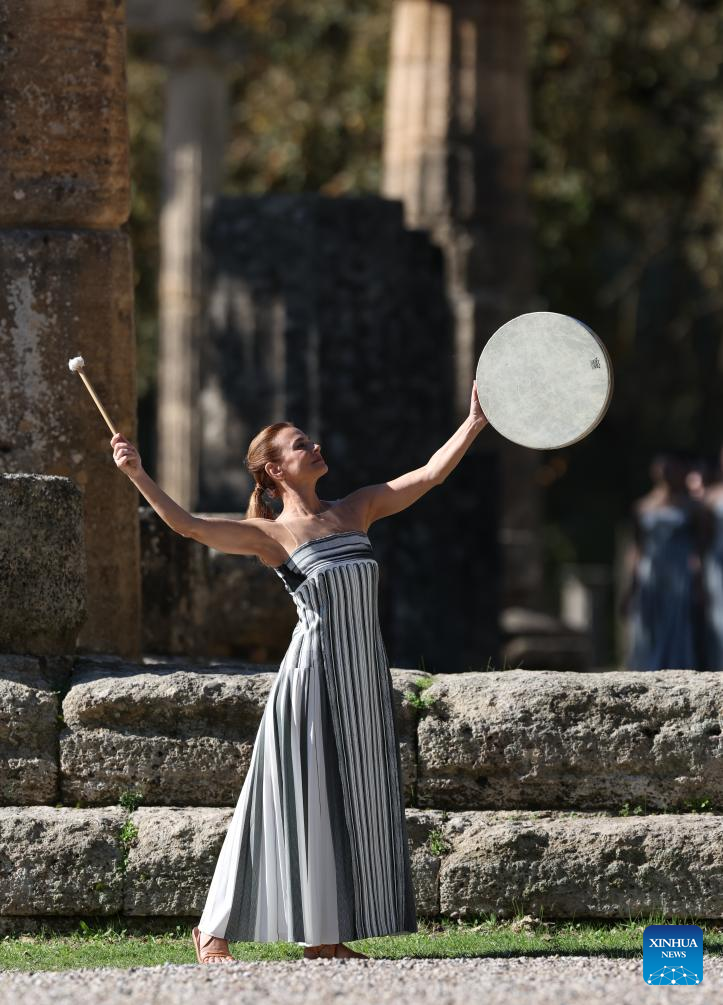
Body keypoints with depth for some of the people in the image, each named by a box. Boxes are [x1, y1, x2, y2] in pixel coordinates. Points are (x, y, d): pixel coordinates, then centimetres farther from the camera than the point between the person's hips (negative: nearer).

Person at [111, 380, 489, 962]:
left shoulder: (356, 510, 12)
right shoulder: (269, 535, -3)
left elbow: (429, 475, 13)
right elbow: (189, 525, -13)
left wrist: (475, 424, 7)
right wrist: (137, 475, -23)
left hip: (365, 678, 5)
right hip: (312, 674, -5)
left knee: (355, 801, 5)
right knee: (298, 802, -5)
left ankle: (325, 938, 11)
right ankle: (216, 931, 4)